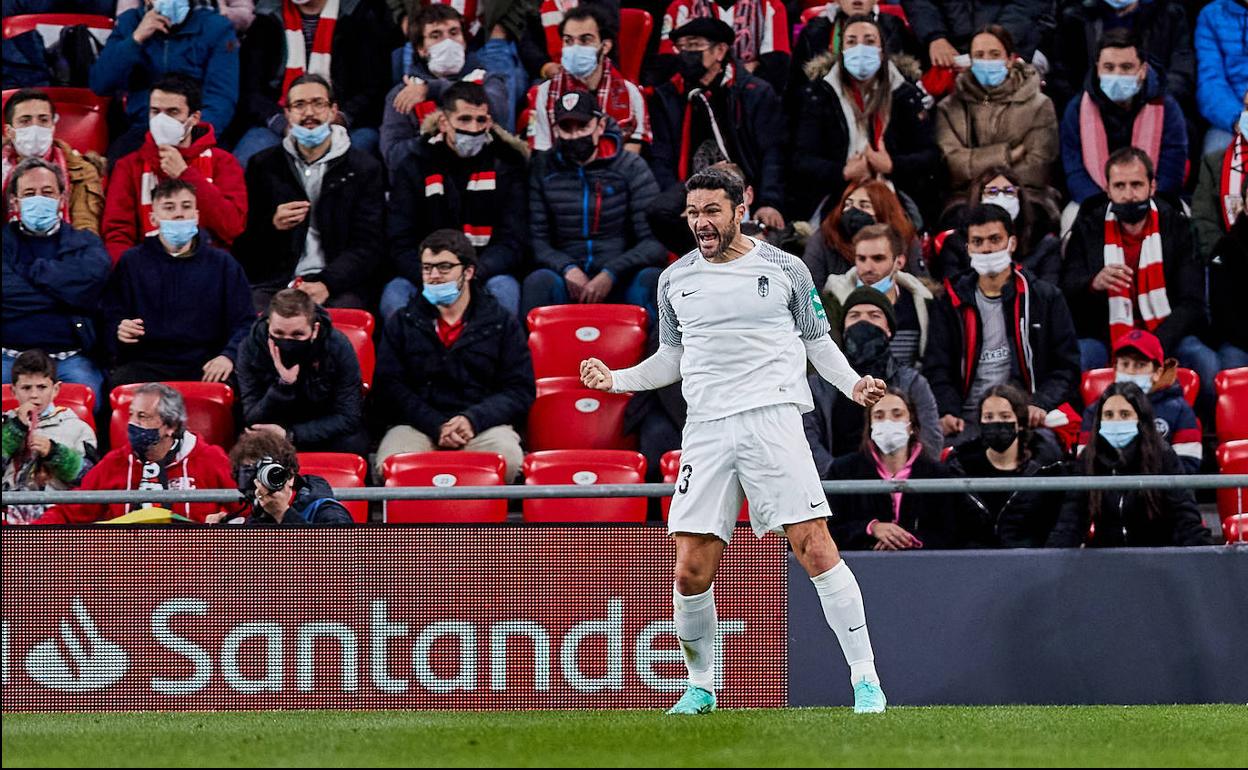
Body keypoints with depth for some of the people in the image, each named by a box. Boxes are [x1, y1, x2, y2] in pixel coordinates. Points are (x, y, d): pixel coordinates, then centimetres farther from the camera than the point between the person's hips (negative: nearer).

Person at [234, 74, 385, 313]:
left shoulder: (364, 169, 10)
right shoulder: (263, 166, 15)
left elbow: (367, 246, 1)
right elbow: (242, 244, 14)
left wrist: (327, 285, -15)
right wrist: (272, 226, -8)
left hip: (337, 286, -1)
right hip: (274, 282, 1)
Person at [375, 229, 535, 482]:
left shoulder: (502, 324, 14)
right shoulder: (401, 323, 17)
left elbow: (520, 391, 7)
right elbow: (389, 386, 5)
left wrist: (473, 420, -11)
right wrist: (437, 426, -11)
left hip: (484, 425, 0)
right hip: (417, 425, 0)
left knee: (508, 459, -35)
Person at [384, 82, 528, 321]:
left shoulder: (506, 165, 5)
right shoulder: (415, 168, 5)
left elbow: (512, 243, -3)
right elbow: (401, 245, -1)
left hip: (486, 274, 0)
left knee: (504, 290, -34)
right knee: (393, 295, -31)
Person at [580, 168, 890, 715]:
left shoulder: (785, 270, 6)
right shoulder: (675, 280, 13)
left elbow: (817, 341, 15)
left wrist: (854, 384, -1)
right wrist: (615, 379, 8)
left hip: (773, 418, -3)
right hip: (706, 431, 3)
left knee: (815, 549, -13)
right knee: (691, 571, -4)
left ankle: (865, 678, -6)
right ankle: (700, 686, 15)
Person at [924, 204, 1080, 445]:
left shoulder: (1044, 298, 12)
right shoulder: (951, 305, 17)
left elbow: (1067, 367, 10)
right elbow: (936, 369, 11)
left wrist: (1040, 405, -9)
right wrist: (948, 411, -10)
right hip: (969, 420, 1)